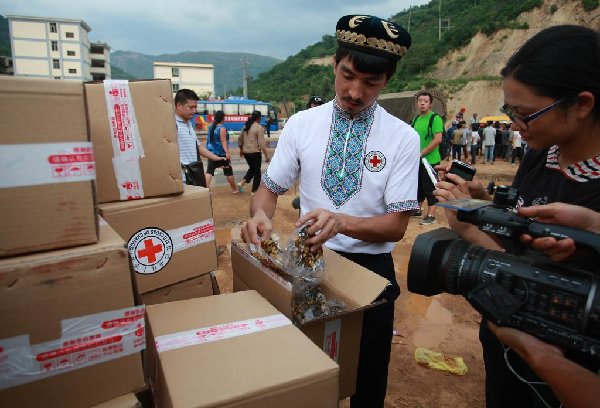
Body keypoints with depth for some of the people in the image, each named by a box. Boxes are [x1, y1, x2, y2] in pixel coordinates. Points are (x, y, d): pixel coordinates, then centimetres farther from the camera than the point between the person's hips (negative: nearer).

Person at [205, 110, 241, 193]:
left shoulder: (211, 127, 9)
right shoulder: (222, 128, -13)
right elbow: (223, 141, -22)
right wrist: (227, 153, -29)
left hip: (212, 153, 6)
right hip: (221, 153, -6)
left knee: (209, 172, -1)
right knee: (229, 172, 8)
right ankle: (234, 189, 21)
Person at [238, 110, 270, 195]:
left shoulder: (245, 126, 8)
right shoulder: (259, 128, -13)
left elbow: (240, 139, 15)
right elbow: (262, 143, -17)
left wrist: (241, 150, 27)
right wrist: (266, 155, -13)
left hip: (246, 152, 7)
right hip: (255, 153, -7)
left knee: (251, 168, 24)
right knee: (257, 172, 7)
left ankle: (242, 182, 8)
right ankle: (254, 191, 12)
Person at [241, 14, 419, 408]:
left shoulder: (403, 138, -10)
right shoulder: (301, 124, -4)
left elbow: (397, 225, -12)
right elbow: (270, 188, 0)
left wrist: (342, 221, -31)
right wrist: (260, 214, -24)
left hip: (370, 270, -1)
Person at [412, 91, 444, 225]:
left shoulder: (435, 118, -11)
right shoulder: (416, 119, 12)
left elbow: (438, 139, -20)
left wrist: (422, 153, -19)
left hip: (430, 160, -7)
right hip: (417, 160, 7)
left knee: (430, 188, -1)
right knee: (418, 187, 17)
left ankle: (431, 216, 7)